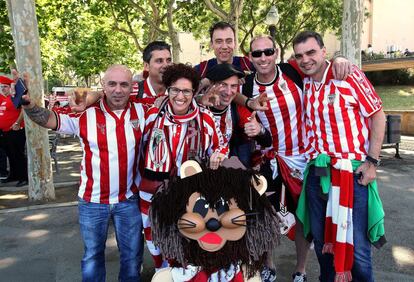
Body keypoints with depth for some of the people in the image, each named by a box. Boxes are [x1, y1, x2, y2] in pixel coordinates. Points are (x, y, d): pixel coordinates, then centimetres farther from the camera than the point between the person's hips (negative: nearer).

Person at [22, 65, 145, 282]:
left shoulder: (141, 112, -5)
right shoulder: (86, 113, -13)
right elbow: (49, 119, -19)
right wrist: (27, 102, -37)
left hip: (129, 199, 2)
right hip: (93, 200, -1)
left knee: (132, 255, 19)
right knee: (92, 255, 21)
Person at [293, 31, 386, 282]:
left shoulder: (348, 75, -6)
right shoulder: (302, 84, 8)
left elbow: (377, 115, -4)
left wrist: (372, 161, -9)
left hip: (353, 171, -4)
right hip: (316, 172, 5)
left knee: (356, 247, 0)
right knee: (321, 241, 16)